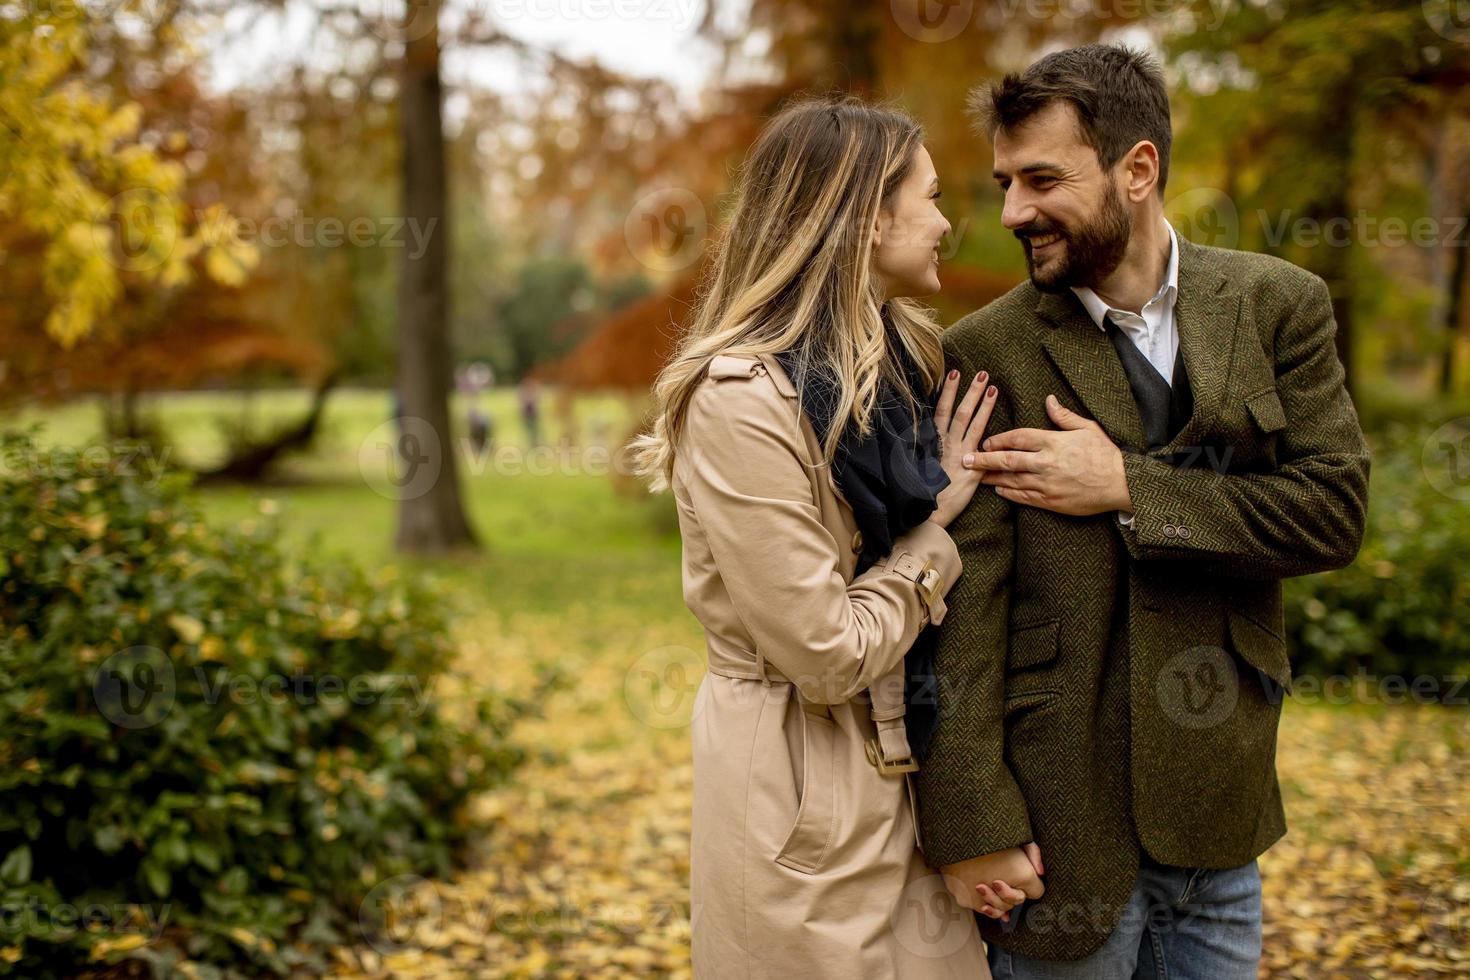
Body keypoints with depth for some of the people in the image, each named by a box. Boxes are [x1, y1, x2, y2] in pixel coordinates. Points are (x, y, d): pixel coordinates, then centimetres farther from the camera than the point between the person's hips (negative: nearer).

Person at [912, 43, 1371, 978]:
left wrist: (1129, 489, -15)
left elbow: (1334, 510, -7)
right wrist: (972, 822, -15)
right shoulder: (984, 355, -8)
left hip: (1222, 806, 3)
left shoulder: (1278, 305, 0)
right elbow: (964, 602, -11)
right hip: (1064, 821, -2)